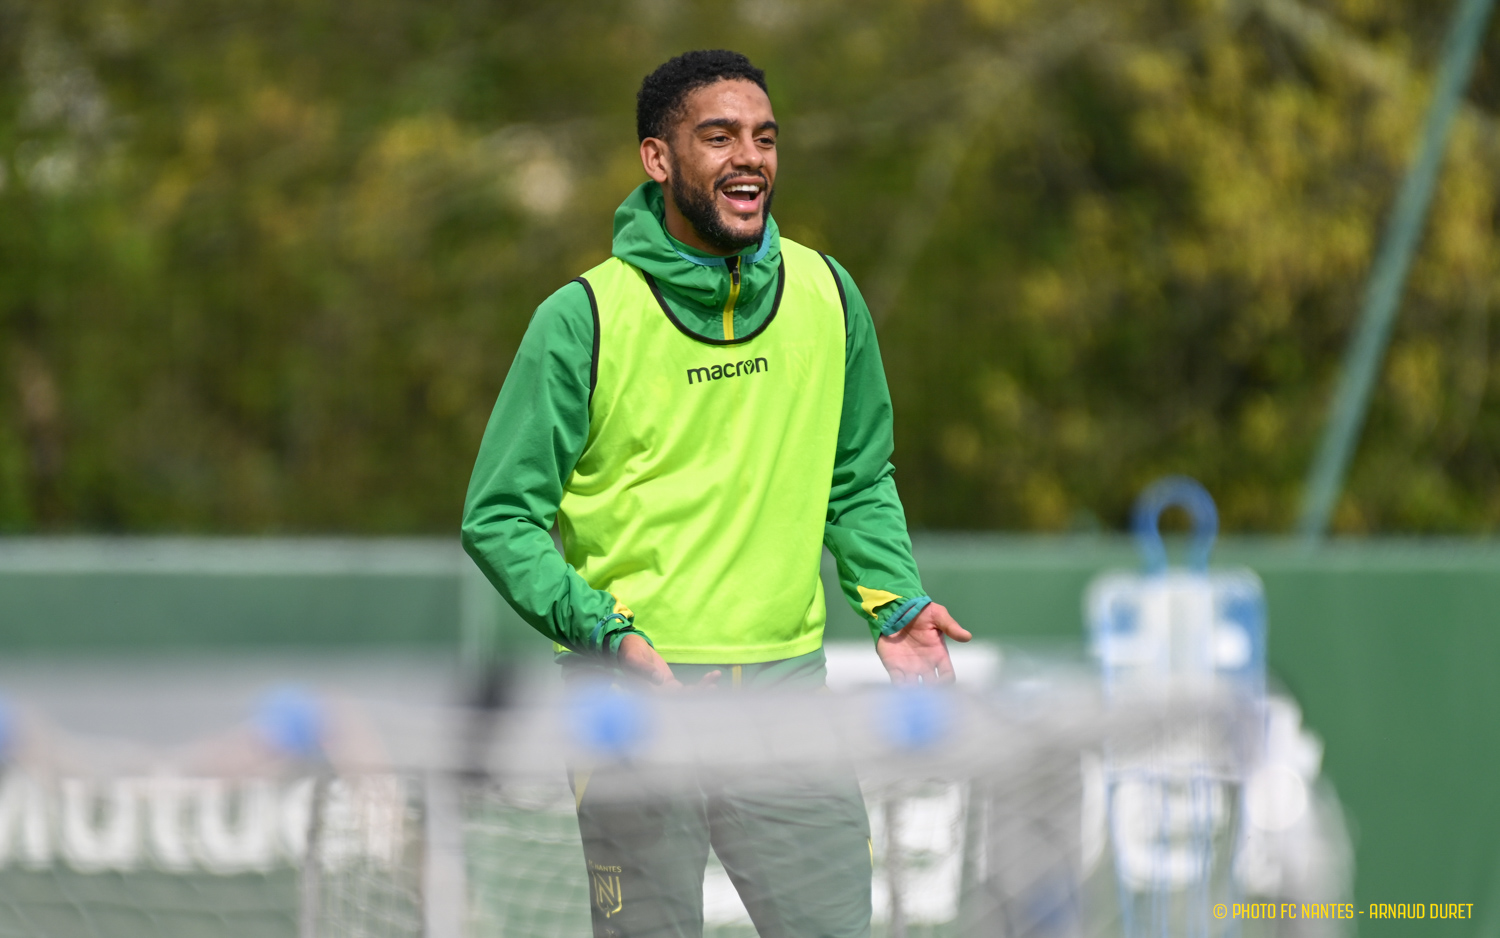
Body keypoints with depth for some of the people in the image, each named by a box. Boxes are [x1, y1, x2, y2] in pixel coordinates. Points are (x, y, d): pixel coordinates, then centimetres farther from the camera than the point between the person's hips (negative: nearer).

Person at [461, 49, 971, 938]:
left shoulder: (827, 296, 6)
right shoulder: (583, 319, -7)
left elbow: (861, 481, 19)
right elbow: (500, 518, -4)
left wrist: (895, 603, 3)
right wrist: (603, 631, -18)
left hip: (787, 687, 3)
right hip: (637, 692, -3)